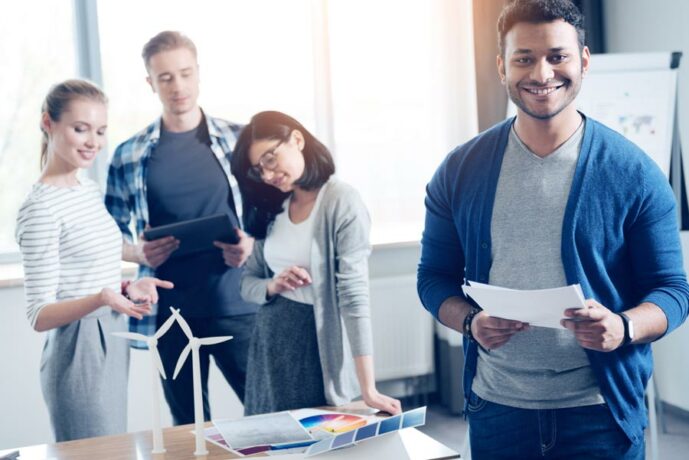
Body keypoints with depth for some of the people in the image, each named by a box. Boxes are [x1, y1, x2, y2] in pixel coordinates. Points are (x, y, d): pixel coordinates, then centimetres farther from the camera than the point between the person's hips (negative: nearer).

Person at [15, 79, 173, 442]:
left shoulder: (90, 189, 10)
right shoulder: (41, 208, -15)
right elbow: (39, 316, -17)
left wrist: (128, 288, 2)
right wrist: (101, 299, -33)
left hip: (111, 345, 9)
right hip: (78, 353, -8)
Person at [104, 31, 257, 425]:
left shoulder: (239, 140, 1)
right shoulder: (129, 156, 2)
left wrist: (251, 243, -14)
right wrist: (138, 252, -12)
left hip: (236, 305, 0)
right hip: (171, 313, 1)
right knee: (188, 426, 13)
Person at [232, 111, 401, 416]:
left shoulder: (342, 202, -14)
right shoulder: (273, 207, 7)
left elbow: (354, 295, -21)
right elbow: (247, 282, 12)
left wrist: (368, 390, -26)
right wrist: (273, 286, -12)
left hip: (316, 343, -6)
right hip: (268, 344, 6)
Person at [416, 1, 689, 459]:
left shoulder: (633, 172, -5)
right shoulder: (461, 171, 0)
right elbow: (435, 276, 7)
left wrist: (624, 328, -23)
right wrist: (470, 322, -13)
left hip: (600, 413, -1)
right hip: (496, 409, 2)